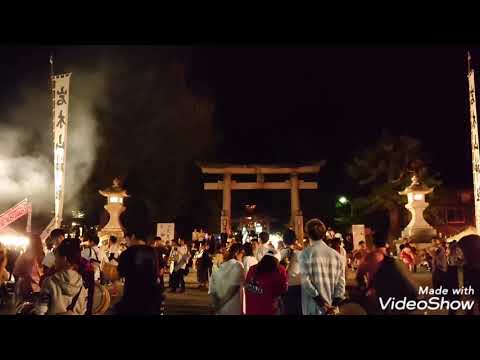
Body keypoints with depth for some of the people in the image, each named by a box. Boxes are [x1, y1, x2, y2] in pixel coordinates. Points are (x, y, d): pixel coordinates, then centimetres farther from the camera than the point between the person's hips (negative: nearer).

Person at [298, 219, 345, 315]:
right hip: (331, 307, 4)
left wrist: (321, 303, -13)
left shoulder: (305, 254, -7)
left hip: (313, 308, -4)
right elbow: (341, 281, 1)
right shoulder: (336, 254, 5)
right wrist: (334, 304, -2)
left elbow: (306, 281, -15)